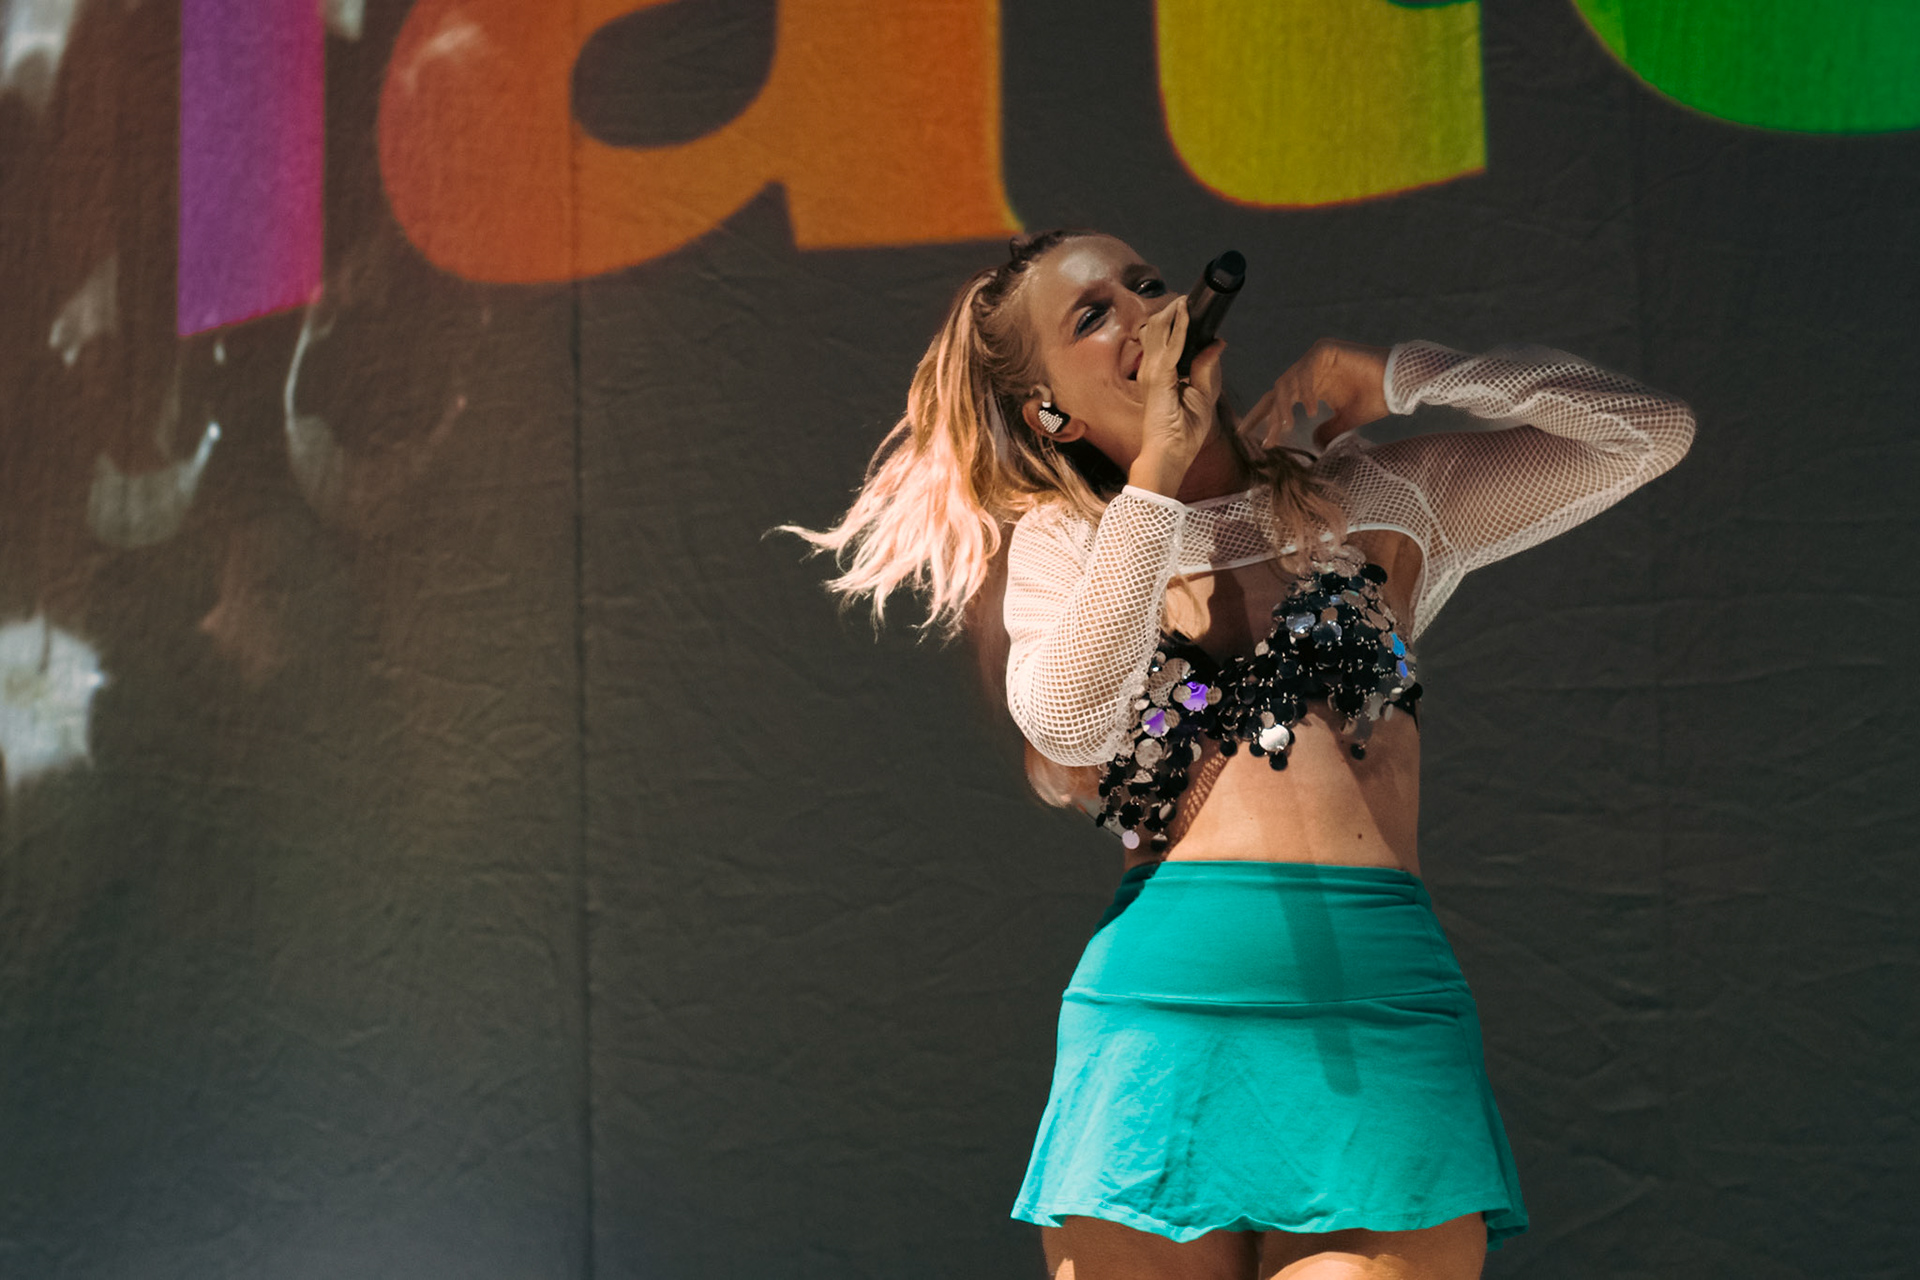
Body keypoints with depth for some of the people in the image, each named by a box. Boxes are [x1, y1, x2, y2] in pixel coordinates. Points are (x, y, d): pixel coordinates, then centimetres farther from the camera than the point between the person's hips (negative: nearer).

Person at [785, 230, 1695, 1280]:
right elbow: (1070, 721, -6)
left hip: (1383, 1006, 1)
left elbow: (1649, 431, 15)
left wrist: (1385, 376, 14)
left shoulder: (1378, 500, 17)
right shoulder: (1063, 542, 15)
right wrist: (1158, 467, -1)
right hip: (1161, 1000, 0)